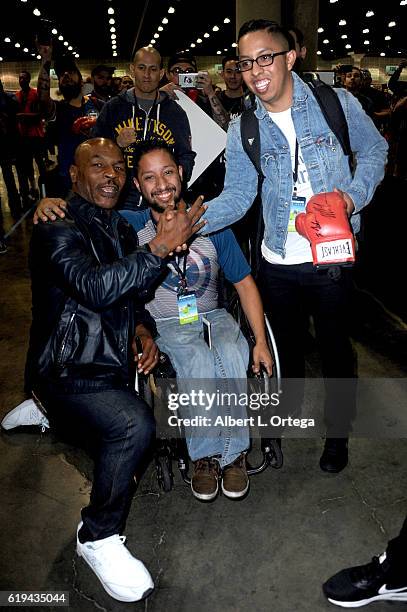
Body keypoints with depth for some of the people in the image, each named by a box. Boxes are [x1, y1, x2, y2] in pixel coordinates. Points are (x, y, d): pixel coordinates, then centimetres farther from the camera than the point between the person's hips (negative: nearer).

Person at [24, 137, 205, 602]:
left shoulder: (120, 228, 13)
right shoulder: (57, 229, -13)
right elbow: (95, 287, -31)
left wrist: (142, 329, 1)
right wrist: (161, 247, -30)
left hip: (109, 361, 9)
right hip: (67, 369, -8)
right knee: (133, 424, -30)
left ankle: (46, 414, 27)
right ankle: (98, 538, -8)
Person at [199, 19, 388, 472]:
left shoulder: (337, 103, -5)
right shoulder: (243, 130, 0)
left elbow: (374, 150, 7)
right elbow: (236, 196, -4)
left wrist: (354, 194, -11)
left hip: (332, 255, -1)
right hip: (277, 261, 2)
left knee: (335, 348, 13)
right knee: (285, 345, 19)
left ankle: (338, 432, 38)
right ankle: (286, 411, 48)